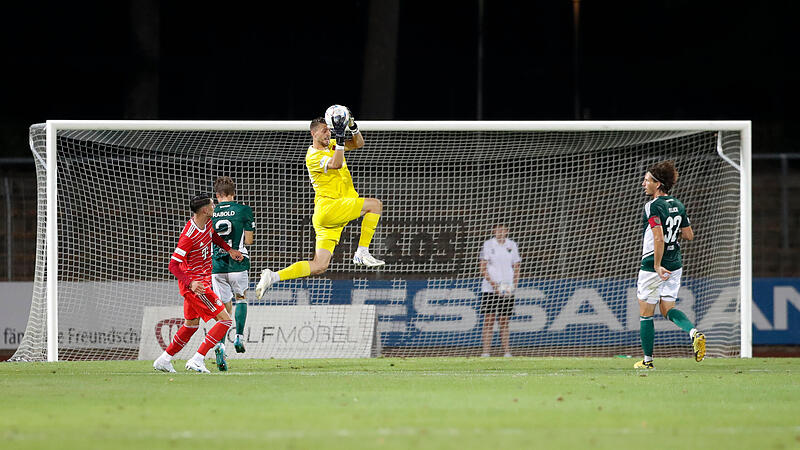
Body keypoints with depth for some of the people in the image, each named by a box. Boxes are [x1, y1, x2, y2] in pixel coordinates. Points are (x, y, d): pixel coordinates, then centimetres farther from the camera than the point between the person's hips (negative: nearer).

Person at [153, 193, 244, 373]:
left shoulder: (207, 222, 0)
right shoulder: (189, 236, -26)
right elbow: (173, 265, -25)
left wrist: (229, 250, 16)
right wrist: (190, 283, -36)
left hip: (201, 282, 10)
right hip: (193, 283, -10)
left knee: (191, 325, 22)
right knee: (225, 320, -12)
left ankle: (164, 360, 30)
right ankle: (197, 360, -15)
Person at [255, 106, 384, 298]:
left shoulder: (332, 145, 16)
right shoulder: (313, 156, -11)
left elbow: (358, 143, 15)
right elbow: (335, 164, -27)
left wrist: (353, 126, -5)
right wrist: (340, 137, -30)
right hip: (327, 206, -9)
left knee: (319, 266, 3)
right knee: (375, 204, -12)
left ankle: (273, 276, 0)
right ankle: (362, 253, -11)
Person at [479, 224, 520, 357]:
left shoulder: (512, 245, 8)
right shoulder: (488, 245, 0)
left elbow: (516, 268, 11)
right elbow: (483, 268, -3)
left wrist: (513, 287, -2)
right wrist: (493, 284, -14)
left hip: (507, 290, 2)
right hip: (489, 289, -2)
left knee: (504, 321, 4)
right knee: (489, 320, -6)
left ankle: (506, 352, 4)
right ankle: (485, 352, -8)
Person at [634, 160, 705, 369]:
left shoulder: (653, 207, -17)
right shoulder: (678, 205, 6)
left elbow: (659, 238, -27)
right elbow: (689, 235, 12)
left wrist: (657, 266, -26)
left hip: (653, 267, -7)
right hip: (675, 266, 7)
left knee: (645, 313, 7)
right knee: (668, 309, 14)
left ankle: (648, 360, 14)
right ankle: (694, 333, -13)